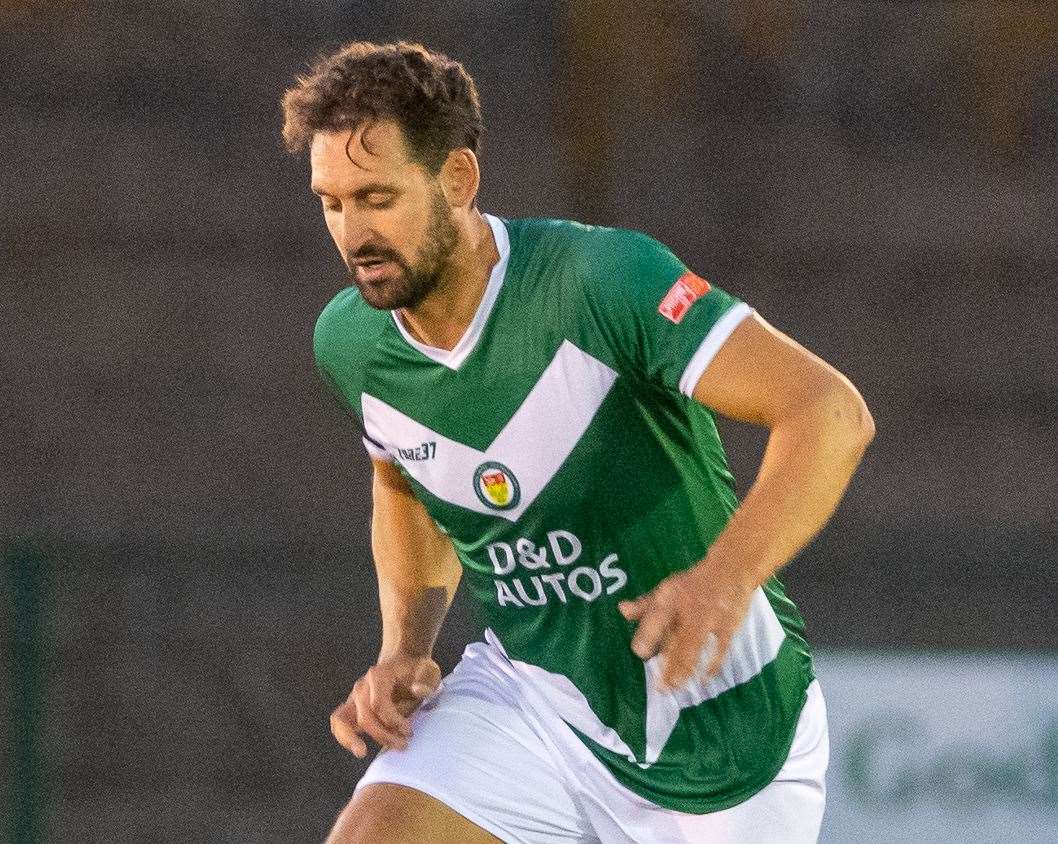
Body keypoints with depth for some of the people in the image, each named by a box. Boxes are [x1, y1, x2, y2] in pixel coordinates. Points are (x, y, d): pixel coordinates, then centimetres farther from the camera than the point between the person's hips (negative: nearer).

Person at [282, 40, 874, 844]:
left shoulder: (601, 278, -24)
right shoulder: (348, 342, -5)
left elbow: (830, 412, -29)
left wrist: (727, 577, -44)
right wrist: (405, 650, 1)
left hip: (720, 717, -4)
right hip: (529, 693, 4)